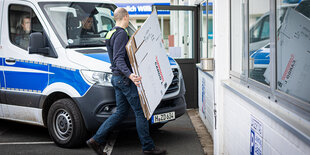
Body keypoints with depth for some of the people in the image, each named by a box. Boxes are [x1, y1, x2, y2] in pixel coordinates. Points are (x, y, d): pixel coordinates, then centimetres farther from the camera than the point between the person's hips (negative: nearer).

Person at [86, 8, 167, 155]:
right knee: (140, 111, -3)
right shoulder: (121, 33, -14)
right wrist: (129, 75, -37)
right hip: (124, 78, -10)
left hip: (118, 78, 10)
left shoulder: (112, 33, 18)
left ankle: (96, 139, 11)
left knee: (121, 112, 12)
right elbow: (118, 59, -24)